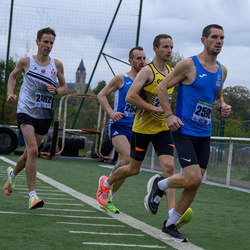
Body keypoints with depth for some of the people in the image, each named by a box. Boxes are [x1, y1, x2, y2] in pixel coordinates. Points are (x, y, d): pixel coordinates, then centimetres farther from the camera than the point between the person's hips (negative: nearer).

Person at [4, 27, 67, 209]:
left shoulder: (57, 65, 4)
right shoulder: (26, 62, -1)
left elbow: (64, 87, 13)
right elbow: (13, 75, 17)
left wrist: (56, 91, -9)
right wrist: (10, 94, 2)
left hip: (45, 115, 4)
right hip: (26, 111, -4)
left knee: (31, 152, 15)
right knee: (33, 150, -20)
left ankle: (13, 173, 47)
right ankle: (32, 195, -20)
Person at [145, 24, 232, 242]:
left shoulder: (222, 71, 9)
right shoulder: (188, 64, -10)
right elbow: (163, 87, -5)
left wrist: (222, 107, 2)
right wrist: (169, 114, -15)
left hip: (204, 135, 7)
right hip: (184, 131, -7)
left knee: (195, 183, 6)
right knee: (193, 178, -18)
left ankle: (169, 226, 20)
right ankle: (159, 185, 12)